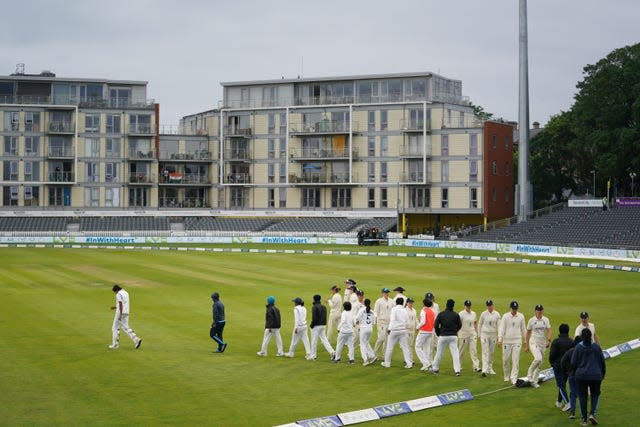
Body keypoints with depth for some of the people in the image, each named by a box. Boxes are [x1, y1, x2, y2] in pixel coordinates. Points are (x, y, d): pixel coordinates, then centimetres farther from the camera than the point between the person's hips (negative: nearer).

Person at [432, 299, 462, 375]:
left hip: (443, 336, 0)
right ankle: (457, 370, -9)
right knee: (455, 353, -1)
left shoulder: (440, 314, -4)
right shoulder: (456, 315, -2)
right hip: (453, 336, 0)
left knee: (439, 353, 11)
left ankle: (435, 369, 22)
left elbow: (436, 326, -4)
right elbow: (459, 325, 6)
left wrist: (438, 334, 10)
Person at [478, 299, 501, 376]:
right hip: (484, 334, -2)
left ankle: (490, 368, 22)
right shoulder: (483, 314, -2)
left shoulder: (497, 314, 1)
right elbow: (479, 324, 6)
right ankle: (484, 370, -18)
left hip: (493, 335, 2)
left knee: (492, 352, 9)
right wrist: (479, 335, 4)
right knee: (485, 352, -10)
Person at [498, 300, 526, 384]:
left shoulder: (521, 317, 5)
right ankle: (506, 377, 21)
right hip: (506, 341, -1)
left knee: (516, 360, -7)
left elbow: (523, 329, 15)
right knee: (506, 360, 4)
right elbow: (501, 328, -5)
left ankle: (514, 379, -6)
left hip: (517, 341, 1)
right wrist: (500, 339, -16)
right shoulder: (505, 316, -1)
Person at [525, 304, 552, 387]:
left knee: (540, 363, 7)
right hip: (533, 342, -4)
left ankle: (535, 381, 18)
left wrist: (549, 340, -19)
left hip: (542, 343, 4)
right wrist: (526, 345, 4)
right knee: (538, 358, -26)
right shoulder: (531, 320, -1)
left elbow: (549, 330, -1)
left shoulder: (546, 320, 6)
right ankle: (530, 375, -8)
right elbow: (528, 333, 4)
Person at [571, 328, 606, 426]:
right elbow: (602, 361, 4)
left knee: (582, 396, 10)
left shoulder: (578, 347, -7)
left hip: (581, 375, -1)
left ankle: (584, 419, 10)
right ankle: (592, 413, -2)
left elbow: (573, 363, -5)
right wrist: (603, 373, 19)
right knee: (595, 394, 18)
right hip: (596, 376, 1)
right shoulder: (596, 347, -4)